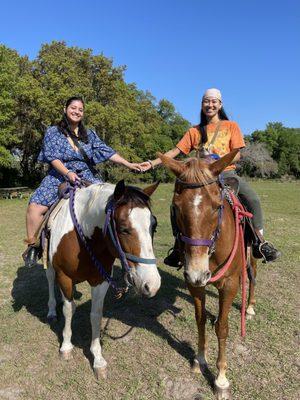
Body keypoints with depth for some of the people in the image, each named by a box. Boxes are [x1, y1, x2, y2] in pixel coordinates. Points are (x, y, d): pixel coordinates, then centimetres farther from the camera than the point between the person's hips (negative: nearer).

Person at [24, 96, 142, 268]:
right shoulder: (53, 132, 5)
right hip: (59, 177, -2)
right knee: (35, 206, -23)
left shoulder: (89, 134, 13)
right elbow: (53, 157, -6)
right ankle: (32, 245, -4)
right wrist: (68, 173, -24)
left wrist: (129, 164, -3)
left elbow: (107, 152, 6)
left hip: (86, 176, 2)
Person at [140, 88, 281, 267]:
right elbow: (176, 151, 7)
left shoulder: (231, 126, 9)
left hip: (227, 173, -1)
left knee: (253, 199, -26)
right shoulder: (195, 131, 13)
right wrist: (152, 163, -4)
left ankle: (260, 242, -8)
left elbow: (237, 155, 1)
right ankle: (178, 247, -2)